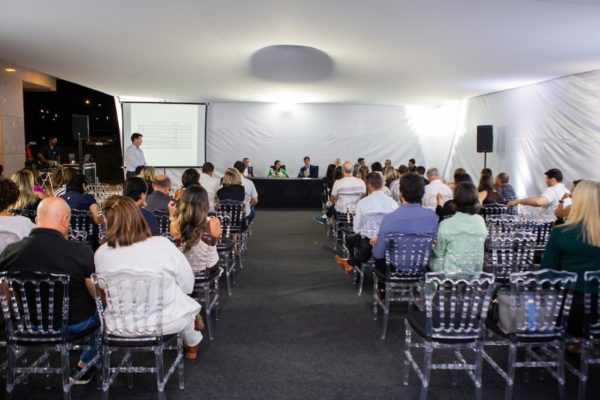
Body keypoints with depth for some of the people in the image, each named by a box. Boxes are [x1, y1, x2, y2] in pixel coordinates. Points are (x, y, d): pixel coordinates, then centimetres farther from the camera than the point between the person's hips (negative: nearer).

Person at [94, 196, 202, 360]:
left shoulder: (101, 253, -15)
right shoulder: (163, 245, -23)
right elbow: (188, 285, -11)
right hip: (166, 323, -3)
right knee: (187, 302, 31)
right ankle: (192, 345, 52)